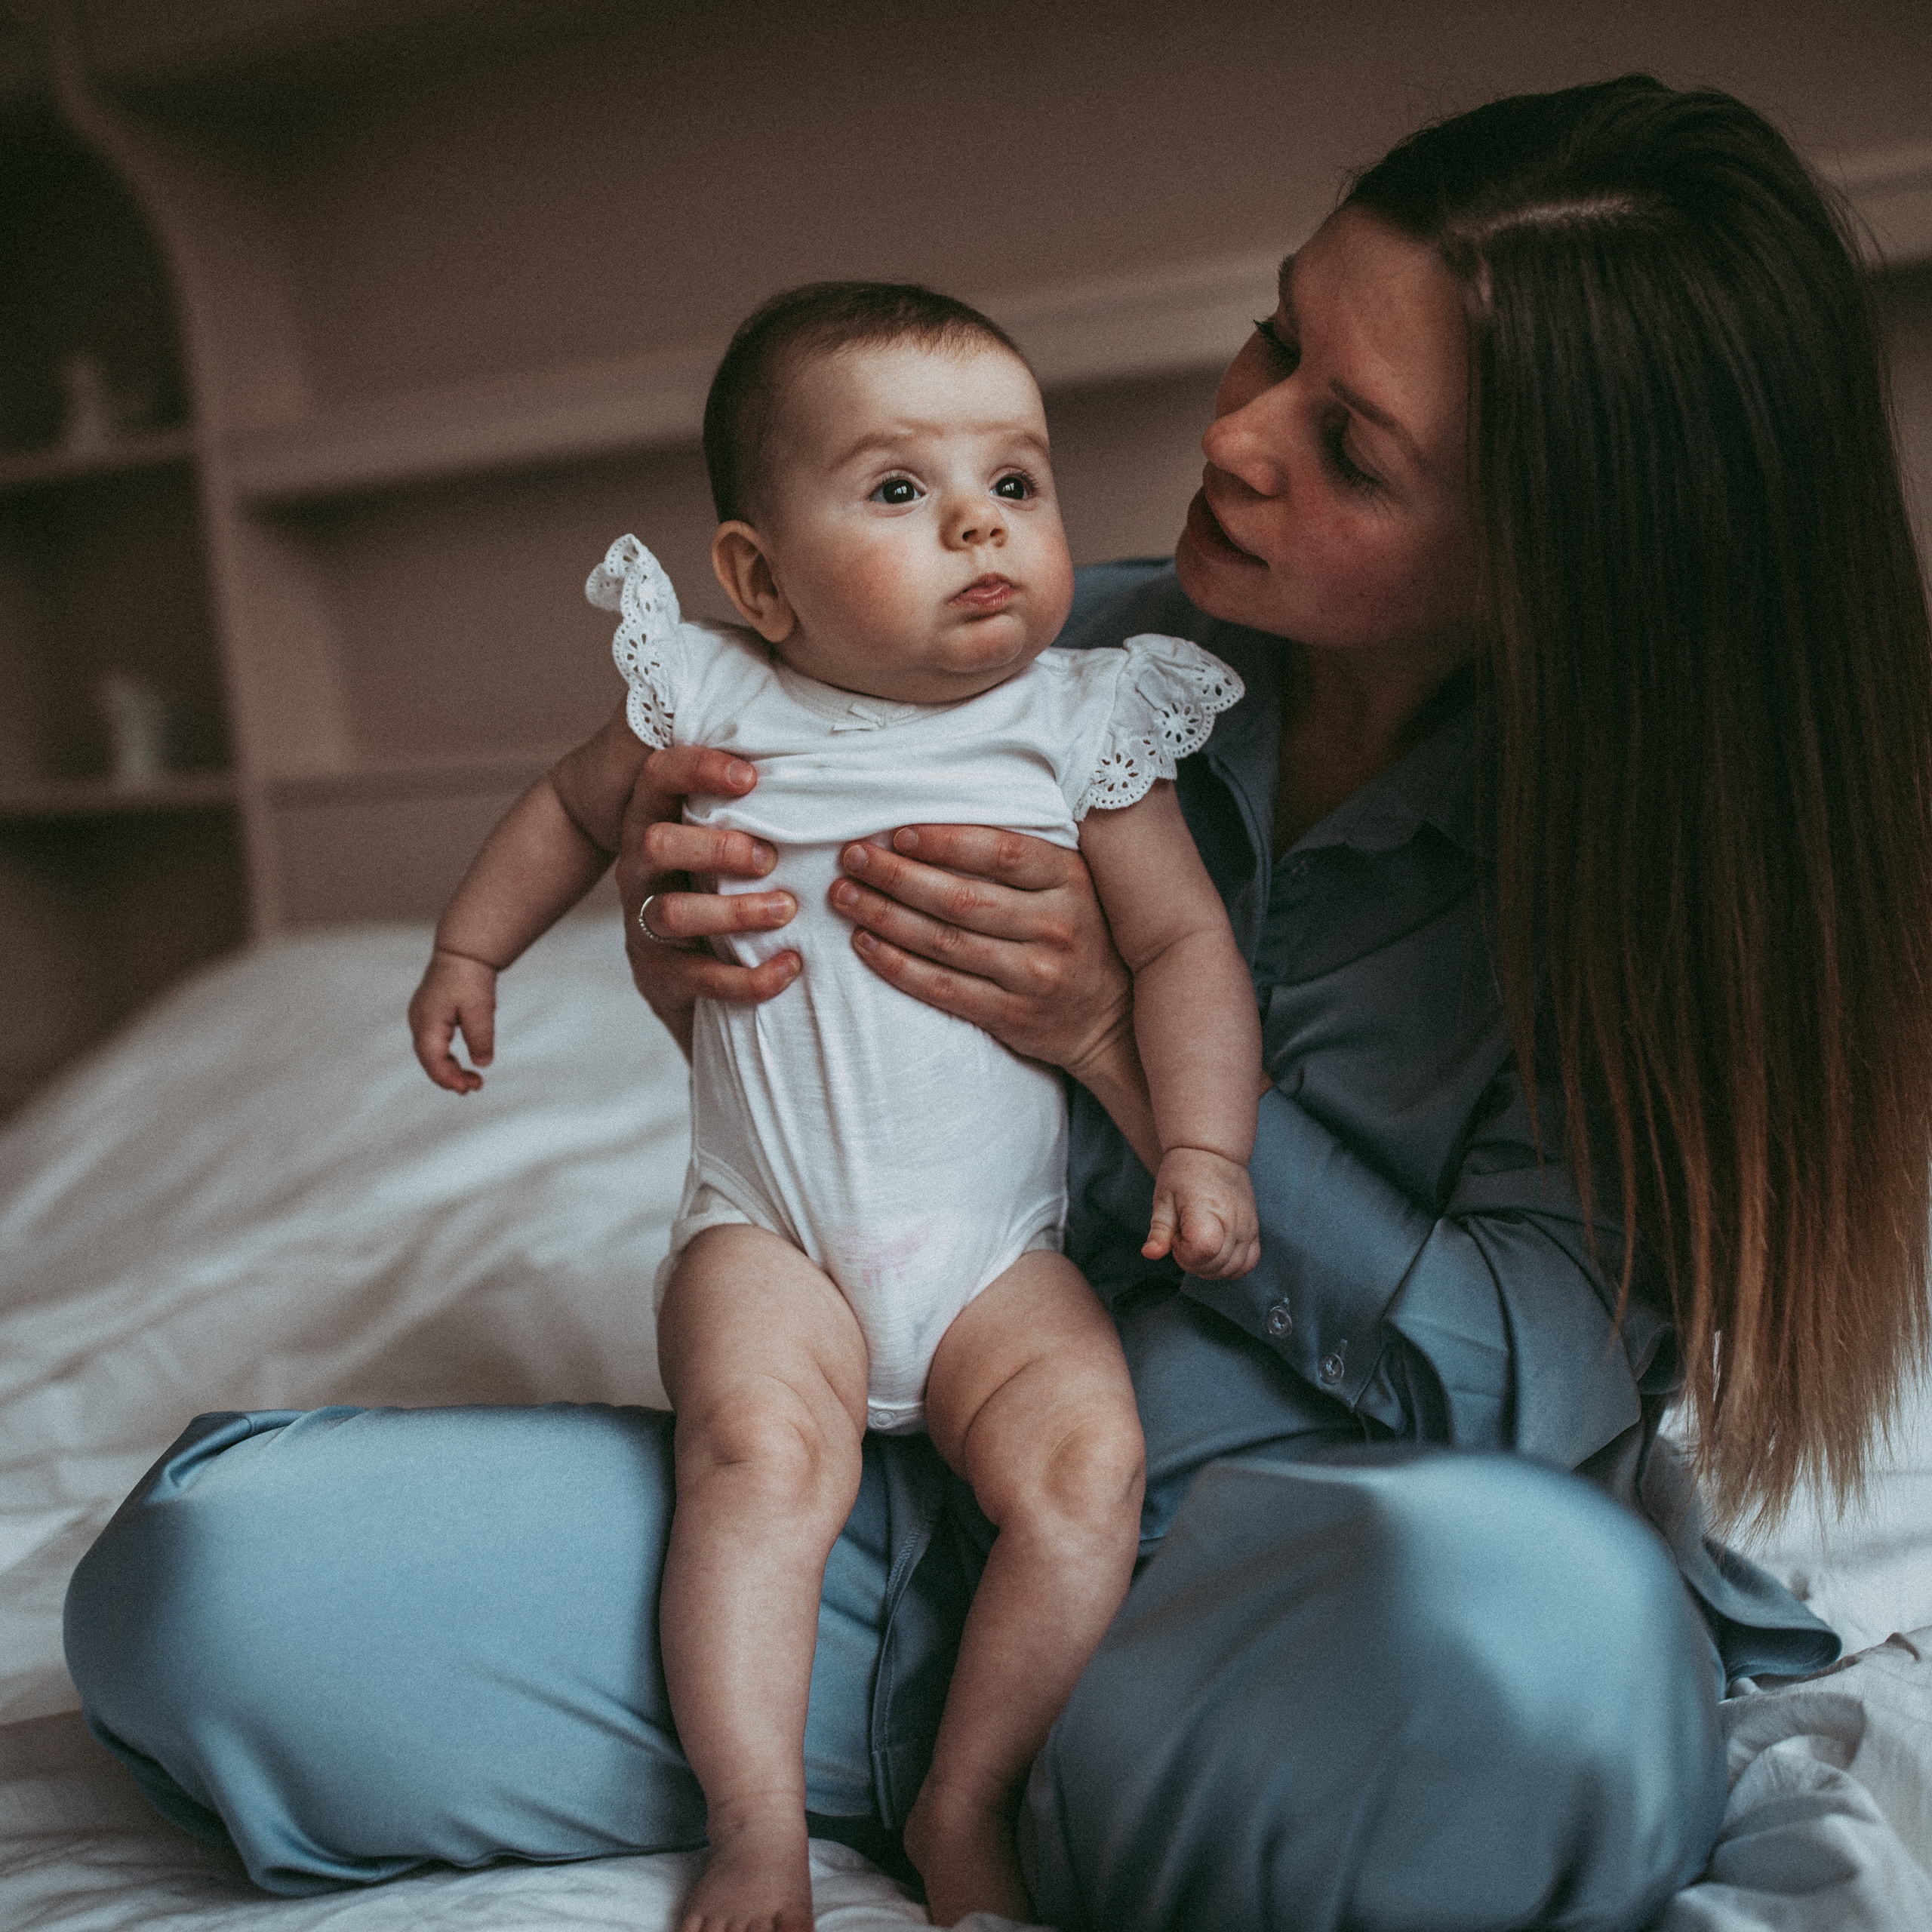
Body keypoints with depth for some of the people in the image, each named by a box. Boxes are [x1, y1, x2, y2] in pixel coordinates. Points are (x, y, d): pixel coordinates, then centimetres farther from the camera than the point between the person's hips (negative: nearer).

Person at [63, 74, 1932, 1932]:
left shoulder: (1653, 832, -8)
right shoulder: (1071, 661, 1)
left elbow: (1542, 1379, -12)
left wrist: (1124, 1040, -18)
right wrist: (699, 983, -12)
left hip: (1346, 1532, -3)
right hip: (944, 1489, 4)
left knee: (1533, 1621, -42)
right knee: (206, 1564, -15)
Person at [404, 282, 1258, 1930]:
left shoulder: (1082, 727, -3)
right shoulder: (715, 707, -2)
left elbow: (1186, 943, -3)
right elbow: (574, 810, 18)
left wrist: (1201, 1146, -14)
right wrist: (470, 950, 21)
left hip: (1000, 1250, 1)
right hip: (771, 1232, 0)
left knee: (1088, 1460, -20)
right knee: (763, 1457, -25)